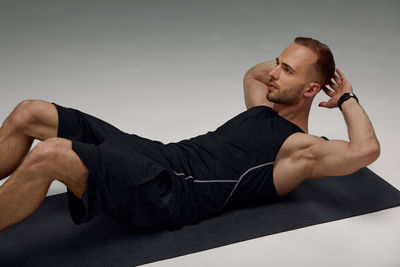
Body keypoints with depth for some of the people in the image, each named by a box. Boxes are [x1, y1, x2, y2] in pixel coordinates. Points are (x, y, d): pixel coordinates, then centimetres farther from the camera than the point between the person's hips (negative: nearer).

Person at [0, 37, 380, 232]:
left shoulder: (299, 147, -4)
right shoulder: (266, 110, 22)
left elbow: (366, 149, -20)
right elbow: (252, 74, 42)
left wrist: (347, 100, -4)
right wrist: (288, 58, 29)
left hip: (167, 192, -9)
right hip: (160, 154, 9)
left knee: (49, 155, -30)